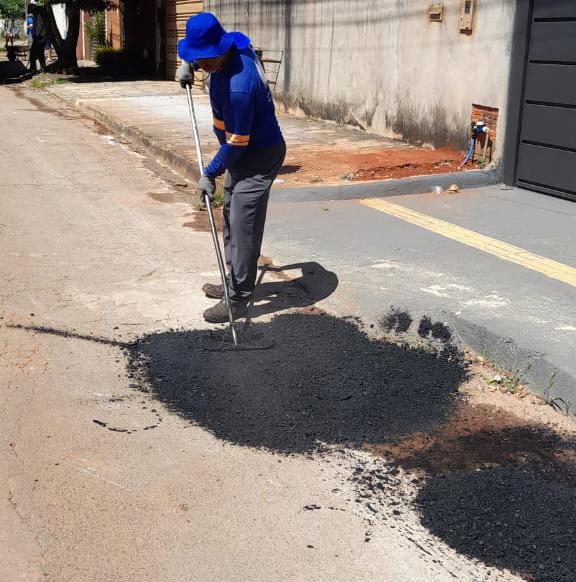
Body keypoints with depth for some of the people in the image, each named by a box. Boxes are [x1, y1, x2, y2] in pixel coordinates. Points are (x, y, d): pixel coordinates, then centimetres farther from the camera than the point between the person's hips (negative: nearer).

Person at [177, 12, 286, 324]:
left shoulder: (239, 86, -34)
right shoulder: (232, 44, -6)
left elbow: (236, 142, -25)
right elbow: (201, 43, 22)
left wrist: (210, 173, -14)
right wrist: (188, 65, 7)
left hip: (259, 158, -10)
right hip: (241, 152, 10)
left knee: (243, 227, -8)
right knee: (230, 219, 18)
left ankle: (237, 301, -1)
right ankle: (234, 283, 31)